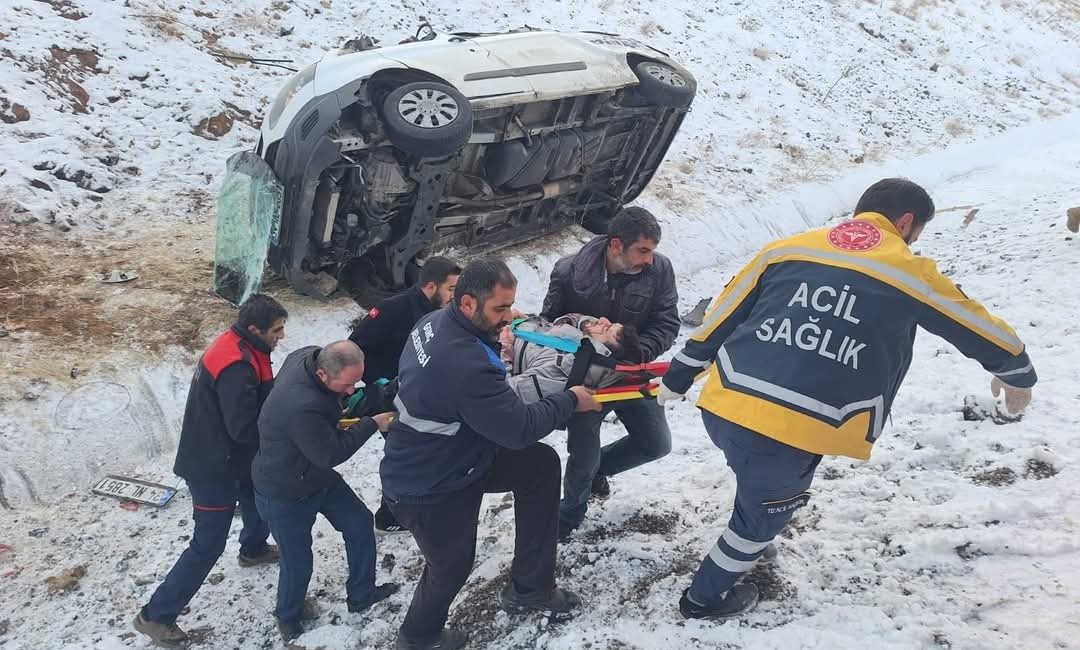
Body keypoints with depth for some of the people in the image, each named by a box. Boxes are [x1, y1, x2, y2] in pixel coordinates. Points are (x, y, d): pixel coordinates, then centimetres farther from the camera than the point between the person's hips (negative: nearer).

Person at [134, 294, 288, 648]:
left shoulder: (238, 346, 0)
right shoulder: (237, 367, -32)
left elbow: (258, 400, 9)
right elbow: (244, 427, -31)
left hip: (228, 455, 10)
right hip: (214, 465, -10)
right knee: (209, 544, 0)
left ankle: (253, 549, 59)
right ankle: (155, 615, 12)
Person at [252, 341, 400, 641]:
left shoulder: (309, 355, -17)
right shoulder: (302, 407, -43)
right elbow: (331, 454, -28)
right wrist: (372, 423, -21)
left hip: (318, 476, 9)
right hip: (284, 495, -8)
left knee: (360, 523, 14)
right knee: (298, 562, 8)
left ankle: (361, 594, 33)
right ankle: (288, 618, 37)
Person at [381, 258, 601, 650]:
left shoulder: (436, 322, -9)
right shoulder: (466, 366, -37)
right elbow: (519, 428, -28)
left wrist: (495, 346, -1)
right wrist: (570, 400, -14)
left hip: (450, 453, 9)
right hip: (428, 489, -9)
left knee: (541, 464, 8)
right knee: (452, 567, 15)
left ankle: (529, 588, 20)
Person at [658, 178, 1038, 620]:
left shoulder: (786, 248, 13)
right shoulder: (908, 272, 6)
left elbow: (722, 316, 16)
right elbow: (977, 326, 21)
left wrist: (677, 379, 25)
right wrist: (1017, 373, 40)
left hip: (722, 408, 5)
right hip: (792, 434, -4)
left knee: (760, 485, 36)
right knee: (766, 511, 25)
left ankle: (749, 545, 58)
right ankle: (706, 598, 41)